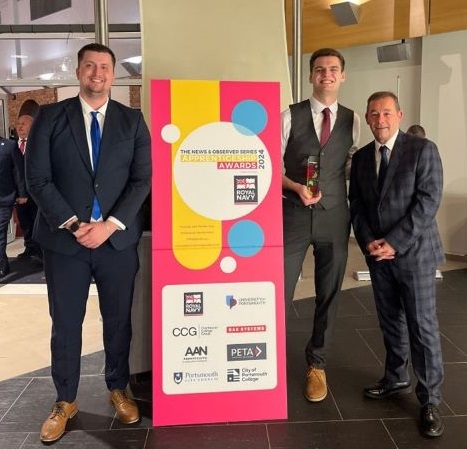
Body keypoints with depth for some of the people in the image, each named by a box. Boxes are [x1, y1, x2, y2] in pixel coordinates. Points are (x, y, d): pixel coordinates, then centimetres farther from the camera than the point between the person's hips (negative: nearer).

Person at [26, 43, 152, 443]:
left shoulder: (132, 120, 5)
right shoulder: (50, 117, 3)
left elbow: (142, 179, -1)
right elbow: (37, 178, -3)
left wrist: (110, 225, -11)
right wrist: (72, 224, -12)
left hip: (118, 238, 1)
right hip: (64, 238, 0)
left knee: (119, 320, 10)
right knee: (65, 324, 8)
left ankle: (119, 389, 31)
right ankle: (65, 401, 25)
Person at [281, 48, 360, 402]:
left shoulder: (352, 121, 6)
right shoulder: (290, 116, 0)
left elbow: (354, 170, 11)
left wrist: (356, 212, 5)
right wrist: (296, 187, -17)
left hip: (335, 217, 2)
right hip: (294, 215, -2)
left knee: (329, 294, 10)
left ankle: (317, 364, 29)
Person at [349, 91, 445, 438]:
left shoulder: (423, 150, -7)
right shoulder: (361, 157, 8)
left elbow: (428, 201, -14)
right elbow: (357, 204, 9)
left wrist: (394, 243, -18)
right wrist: (368, 241, -7)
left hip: (414, 252, -5)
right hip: (378, 254, 5)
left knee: (422, 327, 0)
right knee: (390, 322, 15)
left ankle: (430, 401, 12)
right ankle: (396, 378, 33)